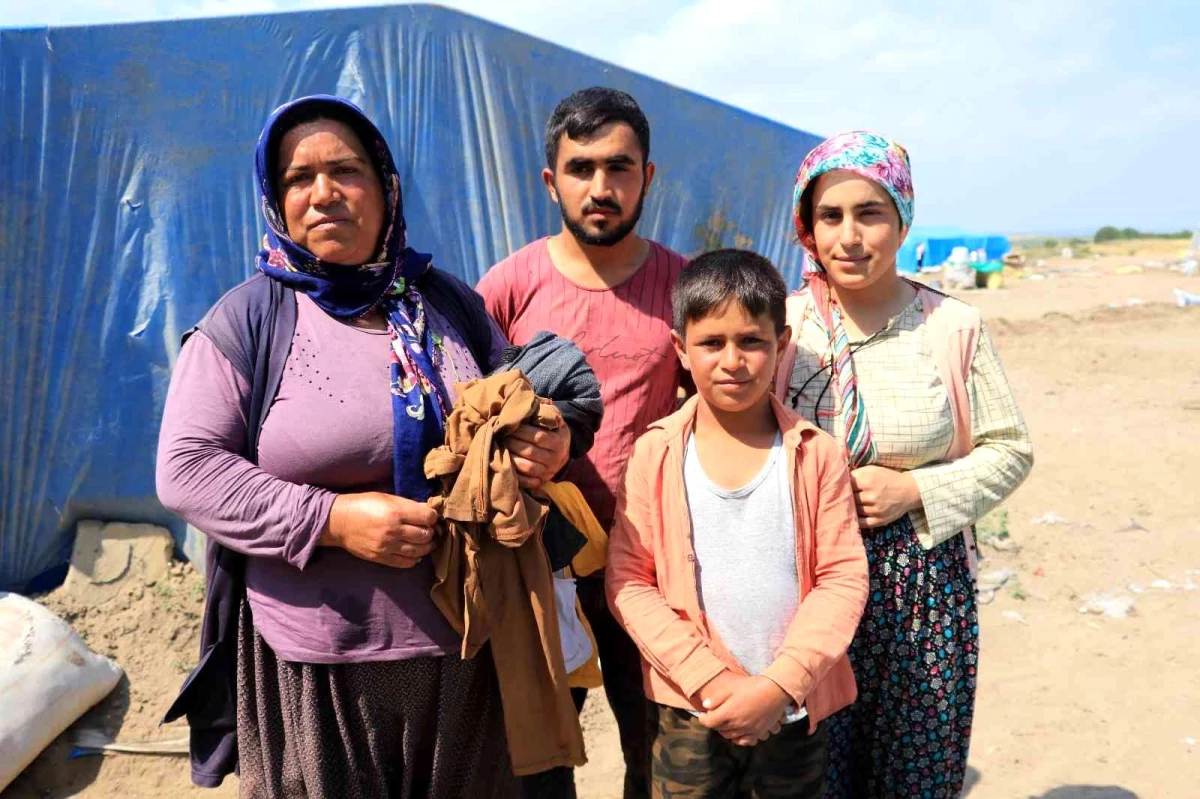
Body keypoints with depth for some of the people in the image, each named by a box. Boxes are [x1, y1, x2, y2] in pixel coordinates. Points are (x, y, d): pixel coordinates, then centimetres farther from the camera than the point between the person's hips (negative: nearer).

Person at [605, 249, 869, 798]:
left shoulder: (817, 454, -6)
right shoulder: (655, 454, -6)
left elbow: (843, 578, -6)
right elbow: (628, 580, -7)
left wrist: (779, 685, -15)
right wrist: (708, 680, -13)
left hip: (795, 712, 1)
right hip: (691, 712, 0)